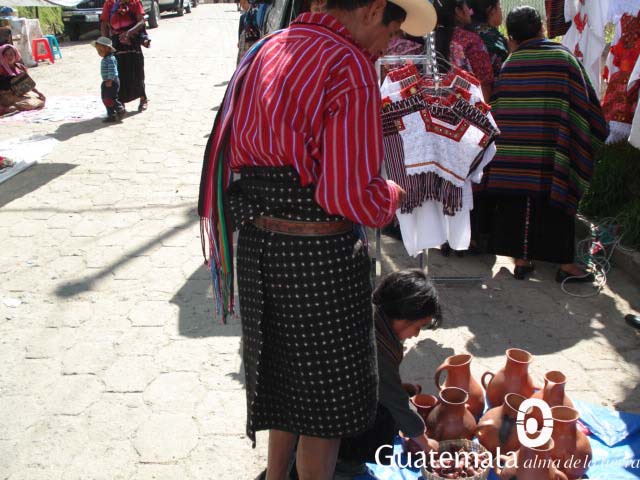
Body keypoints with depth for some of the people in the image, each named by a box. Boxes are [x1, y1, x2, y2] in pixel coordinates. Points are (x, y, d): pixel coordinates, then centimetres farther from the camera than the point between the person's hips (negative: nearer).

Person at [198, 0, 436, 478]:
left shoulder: (263, 51, 10)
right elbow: (351, 193, -21)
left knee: (281, 375, 25)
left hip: (255, 242, 8)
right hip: (320, 254, -8)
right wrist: (394, 194, -3)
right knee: (328, 400, 12)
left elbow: (234, 154, 13)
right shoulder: (349, 65, -16)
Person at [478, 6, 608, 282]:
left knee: (516, 204, 10)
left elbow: (496, 111, 6)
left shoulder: (507, 65, 4)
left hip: (510, 155, 2)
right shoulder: (564, 58, 0)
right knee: (557, 202, 7)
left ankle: (520, 260, 15)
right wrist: (593, 137, 16)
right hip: (551, 154, -2)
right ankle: (565, 264, 12)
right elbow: (586, 105, 3)